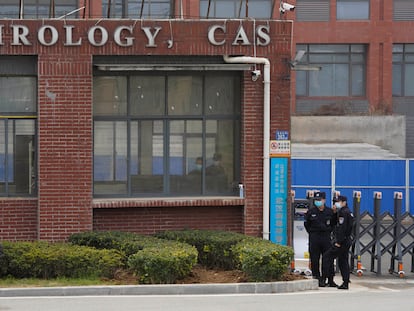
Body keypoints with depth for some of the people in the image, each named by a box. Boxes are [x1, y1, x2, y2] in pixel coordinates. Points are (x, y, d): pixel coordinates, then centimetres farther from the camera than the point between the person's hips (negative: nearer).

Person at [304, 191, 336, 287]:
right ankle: (317, 278, 7)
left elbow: (333, 224, 17)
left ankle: (330, 280, 8)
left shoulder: (330, 211, 2)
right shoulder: (311, 212, 1)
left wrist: (328, 231, 8)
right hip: (314, 238, 0)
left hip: (326, 237, 1)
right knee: (314, 260, 0)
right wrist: (311, 233, 7)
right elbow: (306, 224, 13)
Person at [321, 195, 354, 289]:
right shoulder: (348, 212, 18)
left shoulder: (343, 212, -14)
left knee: (326, 257, -7)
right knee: (343, 261, 12)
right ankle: (346, 283, 10)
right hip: (347, 241, 10)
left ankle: (323, 278, -9)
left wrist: (338, 242, -20)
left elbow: (342, 228, -20)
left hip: (342, 241, -10)